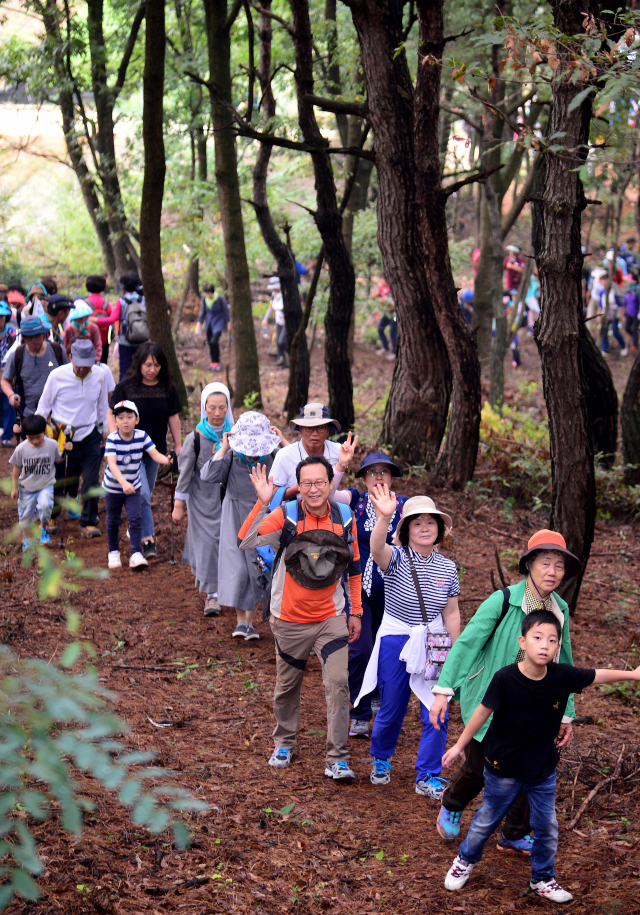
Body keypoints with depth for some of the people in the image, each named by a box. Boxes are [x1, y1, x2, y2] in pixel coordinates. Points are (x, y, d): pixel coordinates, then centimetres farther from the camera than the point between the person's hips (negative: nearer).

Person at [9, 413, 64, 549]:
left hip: (46, 485, -1)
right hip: (27, 487, 1)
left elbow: (58, 460, 5)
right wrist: (14, 488, 1)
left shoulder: (52, 445, -12)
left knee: (45, 505, -26)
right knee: (25, 513, 8)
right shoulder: (21, 449, -15)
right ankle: (26, 539, 33)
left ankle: (43, 528, 4)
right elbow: (16, 469, -3)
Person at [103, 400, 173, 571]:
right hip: (113, 486, -1)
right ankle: (113, 553, 31)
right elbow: (112, 464, -33)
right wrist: (123, 482, -48)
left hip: (133, 486, 1)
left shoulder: (142, 436, -14)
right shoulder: (112, 439, -22)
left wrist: (166, 460, -45)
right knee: (113, 520, 12)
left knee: (135, 518, -11)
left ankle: (136, 554, -7)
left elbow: (155, 454, -22)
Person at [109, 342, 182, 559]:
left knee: (145, 494, 15)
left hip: (155, 449, 4)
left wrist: (178, 445, 12)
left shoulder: (167, 387, 1)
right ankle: (148, 539, -11)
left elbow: (173, 416, 10)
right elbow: (111, 414, -4)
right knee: (142, 494, -14)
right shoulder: (126, 386, -10)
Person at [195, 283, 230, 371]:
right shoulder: (204, 299, -3)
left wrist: (228, 322, -2)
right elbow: (202, 312, 8)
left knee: (214, 341, -18)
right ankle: (213, 361, 24)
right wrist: (199, 323, 3)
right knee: (210, 342, 8)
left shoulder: (220, 299, -17)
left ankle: (216, 362, -6)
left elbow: (226, 311, -6)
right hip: (209, 322, 6)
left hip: (218, 322, -6)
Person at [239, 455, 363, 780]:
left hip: (330, 618, 1)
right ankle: (284, 743, 39)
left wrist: (356, 611, 12)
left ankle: (337, 759, -5)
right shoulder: (285, 517, -12)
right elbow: (245, 542, -26)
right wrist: (262, 503, -35)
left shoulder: (344, 519, -2)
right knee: (287, 686, 15)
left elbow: (354, 566, 11)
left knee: (338, 683, -12)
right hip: (290, 620, -1)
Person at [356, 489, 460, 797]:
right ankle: (381, 759, 41)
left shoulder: (447, 568, 1)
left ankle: (428, 777, 15)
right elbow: (377, 548, -37)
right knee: (391, 711, 11)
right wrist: (383, 517, -56)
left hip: (433, 644, 2)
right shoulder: (396, 558, -12)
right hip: (395, 641, -2)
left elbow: (451, 613, 7)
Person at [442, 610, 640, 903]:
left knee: (547, 828, 13)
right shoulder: (505, 679, -26)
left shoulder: (562, 676, -17)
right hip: (503, 768, -3)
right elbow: (483, 711, -13)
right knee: (486, 821, 17)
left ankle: (542, 879, 36)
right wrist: (459, 745, -4)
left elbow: (597, 676, 0)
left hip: (543, 769, 3)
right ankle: (466, 860, 44)